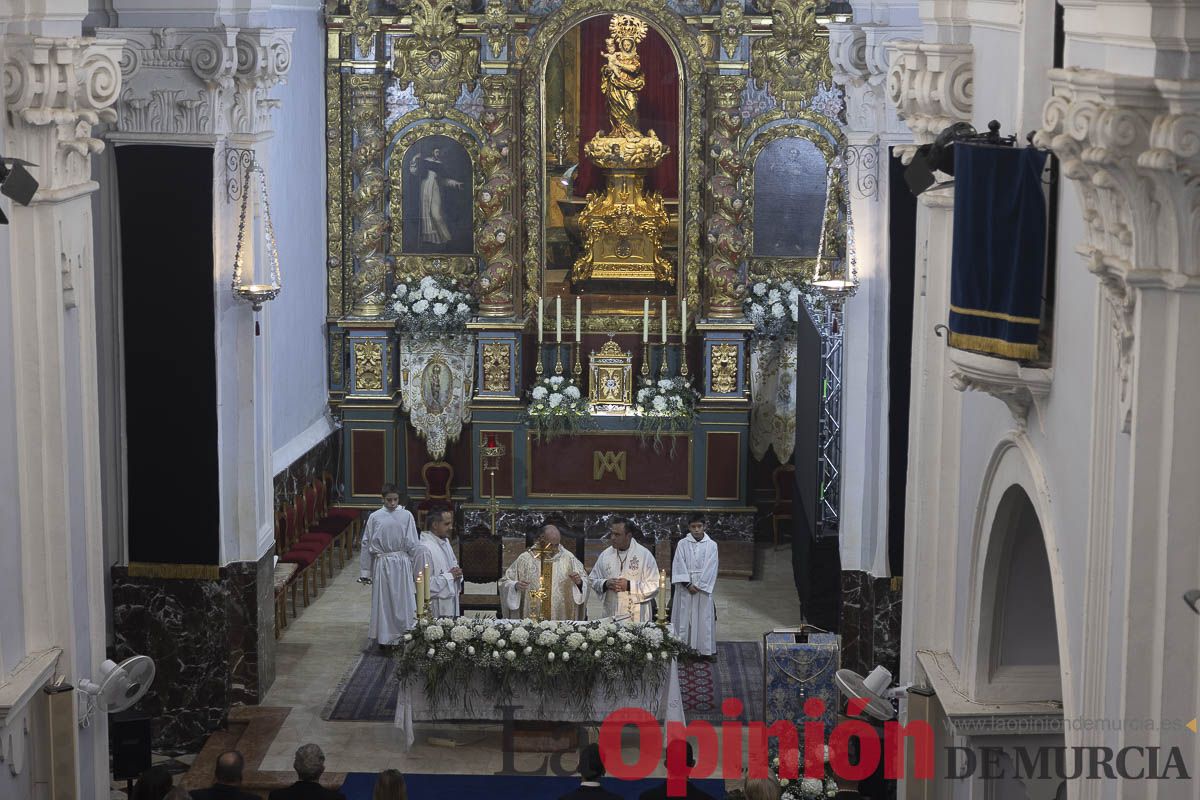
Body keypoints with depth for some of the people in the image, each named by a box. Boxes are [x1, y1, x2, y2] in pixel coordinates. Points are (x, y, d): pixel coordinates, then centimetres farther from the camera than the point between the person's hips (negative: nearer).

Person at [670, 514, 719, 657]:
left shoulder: (711, 545, 1)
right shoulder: (682, 544, 2)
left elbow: (710, 568, -3)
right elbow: (679, 566, -2)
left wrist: (698, 586, -9)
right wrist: (688, 585, -11)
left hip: (703, 588, 0)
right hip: (685, 589, 0)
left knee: (704, 618, -1)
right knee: (684, 618, 0)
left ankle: (705, 649, 3)